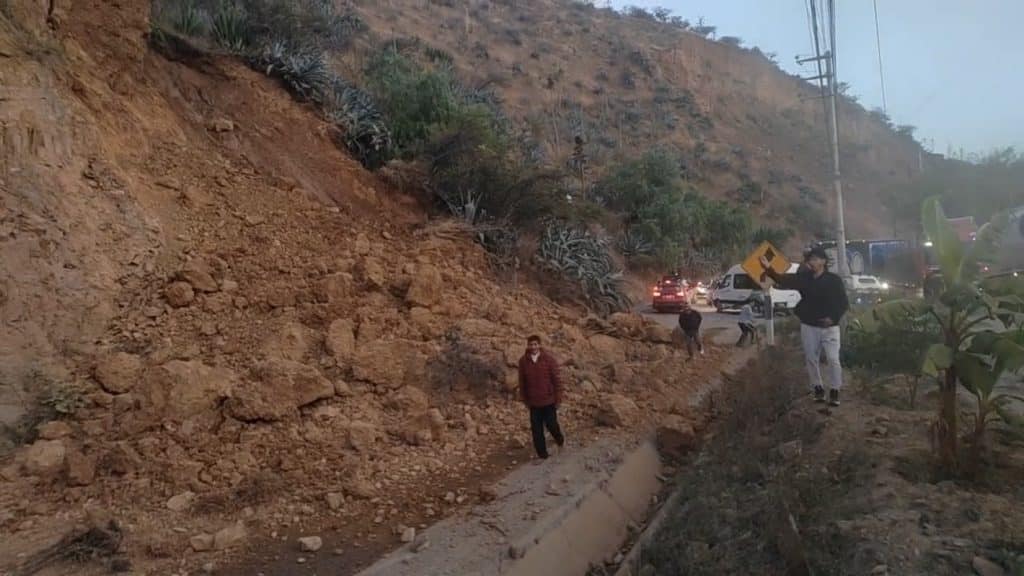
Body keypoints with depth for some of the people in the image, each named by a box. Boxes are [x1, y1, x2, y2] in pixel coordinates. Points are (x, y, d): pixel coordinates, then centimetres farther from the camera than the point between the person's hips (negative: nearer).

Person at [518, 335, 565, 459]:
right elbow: (522, 382, 4)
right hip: (533, 402, 2)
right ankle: (542, 454, 20)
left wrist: (558, 398, -5)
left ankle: (560, 440, 40)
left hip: (549, 400, -2)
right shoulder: (523, 361, -5)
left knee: (551, 425, 7)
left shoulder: (549, 359, -11)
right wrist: (525, 399, 7)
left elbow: (556, 380, -6)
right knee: (536, 430, 5)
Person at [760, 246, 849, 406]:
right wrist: (768, 268, -22)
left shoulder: (834, 280, -5)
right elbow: (784, 281, -9)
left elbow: (844, 303, -1)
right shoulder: (804, 278, 3)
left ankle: (834, 391, 6)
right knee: (811, 359, 9)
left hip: (829, 327, -3)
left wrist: (833, 318, -15)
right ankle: (818, 388, 23)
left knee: (833, 360, -7)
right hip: (809, 326, 3)